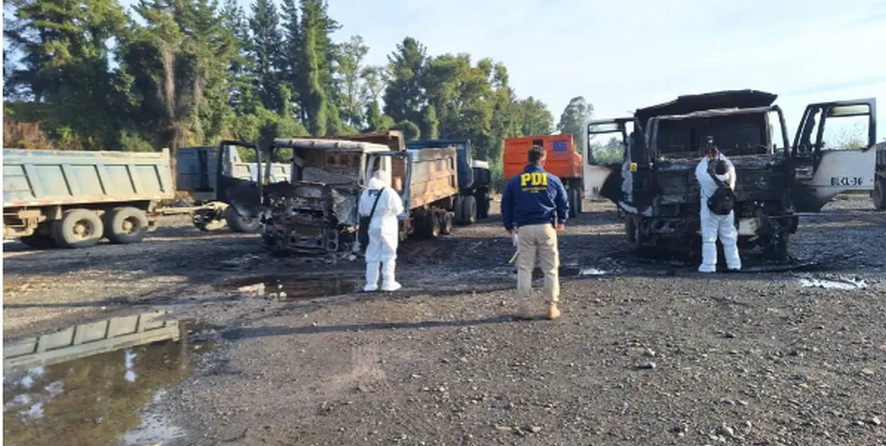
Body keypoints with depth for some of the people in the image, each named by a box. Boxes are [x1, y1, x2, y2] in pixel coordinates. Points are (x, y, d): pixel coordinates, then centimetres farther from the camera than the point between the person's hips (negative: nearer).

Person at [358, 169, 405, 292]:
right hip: (387, 226, -3)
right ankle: (388, 283, 5)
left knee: (372, 255, 11)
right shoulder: (389, 192, -10)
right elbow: (398, 209, -7)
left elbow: (362, 211, 6)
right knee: (388, 255, 5)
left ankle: (371, 283, 12)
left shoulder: (366, 193, 2)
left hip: (372, 226, 4)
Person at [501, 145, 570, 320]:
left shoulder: (514, 182, 3)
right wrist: (561, 222, 29)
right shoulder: (553, 180, 4)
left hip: (524, 229, 0)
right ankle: (552, 307, 10)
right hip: (546, 228, 0)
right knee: (550, 269, 8)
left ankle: (524, 308, 6)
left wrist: (509, 226, 24)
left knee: (524, 269, 5)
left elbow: (506, 206, 8)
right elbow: (564, 204, 12)